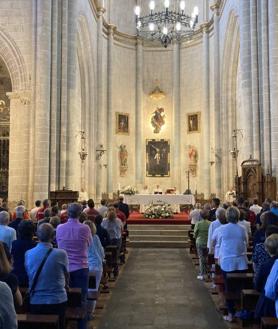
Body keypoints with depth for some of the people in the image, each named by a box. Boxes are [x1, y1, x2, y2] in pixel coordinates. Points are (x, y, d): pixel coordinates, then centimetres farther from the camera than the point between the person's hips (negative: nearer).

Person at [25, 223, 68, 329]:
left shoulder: (28, 254, -8)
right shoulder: (61, 254, -16)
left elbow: (29, 277, 7)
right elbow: (66, 279, 0)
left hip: (35, 302, 2)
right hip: (57, 301, -2)